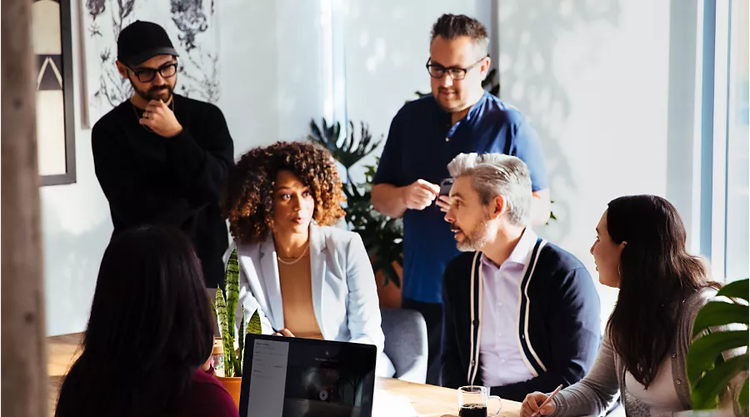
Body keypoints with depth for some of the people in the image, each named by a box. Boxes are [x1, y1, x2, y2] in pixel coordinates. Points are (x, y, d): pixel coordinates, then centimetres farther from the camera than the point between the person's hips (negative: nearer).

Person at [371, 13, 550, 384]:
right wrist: (404, 197, -12)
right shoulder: (410, 117, 8)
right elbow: (379, 197, 12)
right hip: (421, 292, 4)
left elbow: (540, 209, -5)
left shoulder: (511, 126, -4)